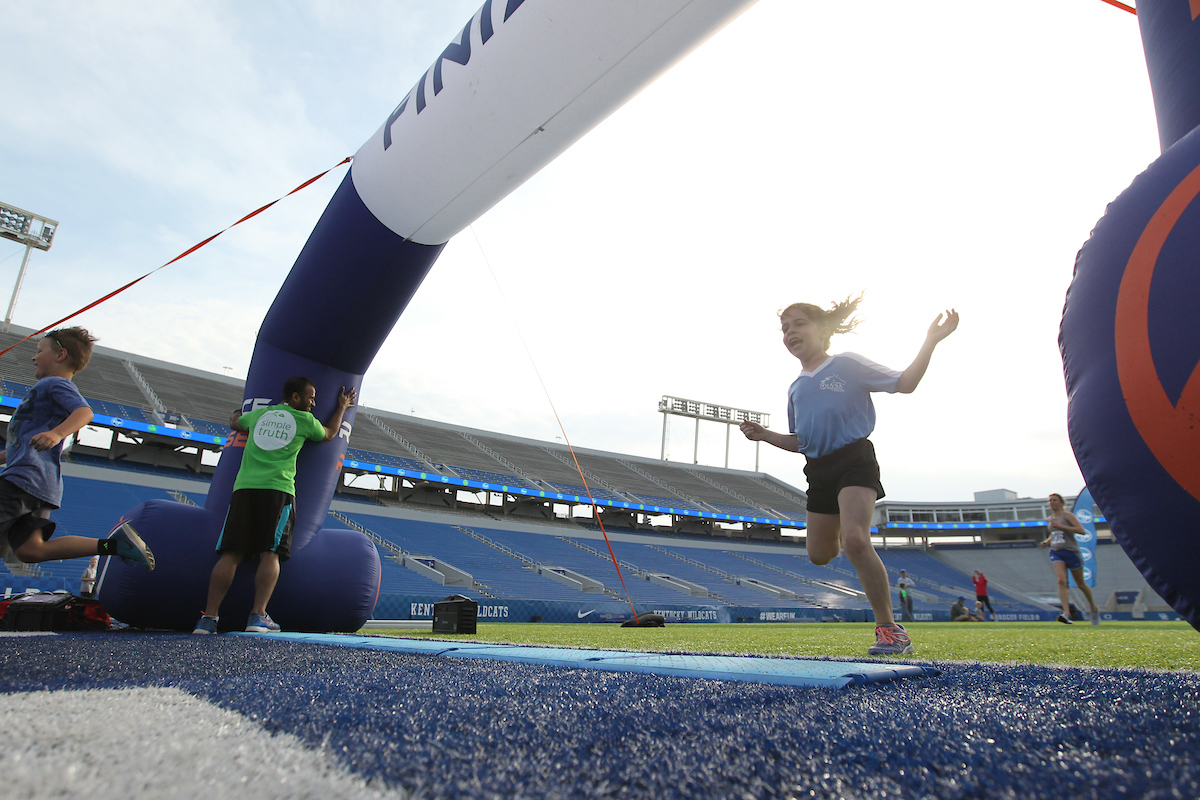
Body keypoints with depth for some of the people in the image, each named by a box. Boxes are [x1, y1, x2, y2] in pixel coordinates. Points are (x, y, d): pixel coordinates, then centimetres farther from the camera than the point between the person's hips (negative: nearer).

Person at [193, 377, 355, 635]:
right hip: (278, 488, -4)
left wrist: (240, 410, 66)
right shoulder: (305, 420, 10)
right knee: (270, 553, -4)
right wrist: (342, 407, 45)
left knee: (231, 553, 0)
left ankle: (208, 617, -4)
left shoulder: (258, 414, 21)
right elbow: (329, 434, 31)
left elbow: (235, 422, 43)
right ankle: (258, 616, -12)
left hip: (244, 487, 4)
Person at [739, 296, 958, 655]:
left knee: (855, 539, -26)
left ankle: (890, 628, -13)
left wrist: (930, 341, -11)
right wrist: (764, 435, 6)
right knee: (820, 554, 8)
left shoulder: (847, 365, -2)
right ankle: (841, 529, 46)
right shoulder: (795, 389, 14)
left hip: (854, 460, -6)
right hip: (819, 470, 6)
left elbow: (904, 383, -2)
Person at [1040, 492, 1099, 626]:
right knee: (1061, 581, -17)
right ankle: (1066, 612, -26)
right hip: (1056, 552, 4)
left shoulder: (1067, 515, -5)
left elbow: (1082, 531, -16)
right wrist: (1047, 541, 9)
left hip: (1071, 552, -4)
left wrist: (1062, 526, -21)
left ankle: (1094, 609, 35)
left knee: (1081, 584, 10)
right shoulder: (1050, 519, 13)